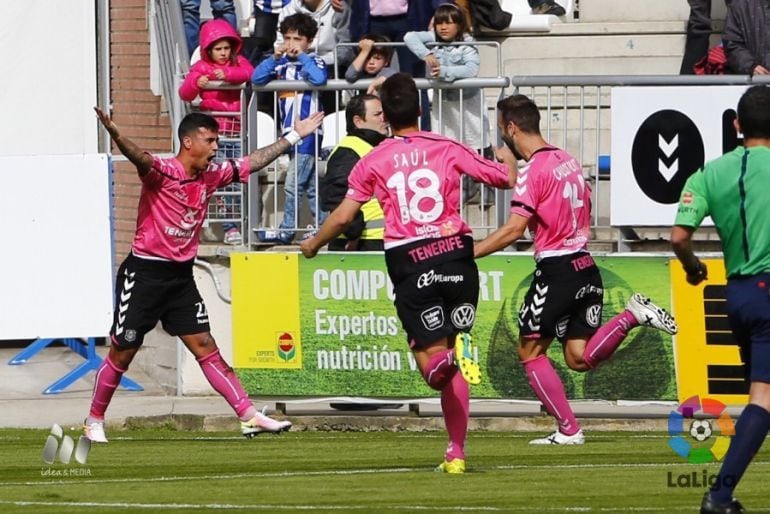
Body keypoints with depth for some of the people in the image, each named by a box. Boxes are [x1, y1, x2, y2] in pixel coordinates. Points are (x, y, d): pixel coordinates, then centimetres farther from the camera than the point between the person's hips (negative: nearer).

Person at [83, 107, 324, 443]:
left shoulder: (211, 176, 7)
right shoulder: (162, 171, -14)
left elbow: (252, 163, 21)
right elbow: (140, 157, -36)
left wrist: (294, 137, 27)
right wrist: (115, 135, -58)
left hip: (181, 276, 6)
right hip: (145, 273, -6)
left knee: (205, 347, 2)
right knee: (122, 352, 1)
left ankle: (249, 416, -3)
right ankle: (94, 422, 14)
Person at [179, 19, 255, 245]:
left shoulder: (238, 62, 9)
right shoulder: (201, 68, 3)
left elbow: (249, 73, -12)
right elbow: (185, 93, -6)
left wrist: (228, 74, -28)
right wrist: (195, 83, -28)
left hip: (237, 131, 2)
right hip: (215, 131, -2)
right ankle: (229, 227, -6)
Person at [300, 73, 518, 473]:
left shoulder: (374, 161, 4)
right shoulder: (448, 149, 6)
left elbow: (342, 217, 4)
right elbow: (506, 178, 13)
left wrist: (313, 245, 24)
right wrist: (508, 158, 38)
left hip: (409, 262, -2)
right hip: (455, 253, 2)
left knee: (430, 352, -2)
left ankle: (442, 362, -40)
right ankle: (457, 452, 7)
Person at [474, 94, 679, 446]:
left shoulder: (533, 170, -12)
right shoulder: (568, 161, 13)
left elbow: (514, 229, -20)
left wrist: (467, 254, -17)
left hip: (555, 269, -8)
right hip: (586, 267, 8)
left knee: (530, 351, 6)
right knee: (580, 358, 7)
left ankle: (568, 430, 2)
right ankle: (632, 316, -9)